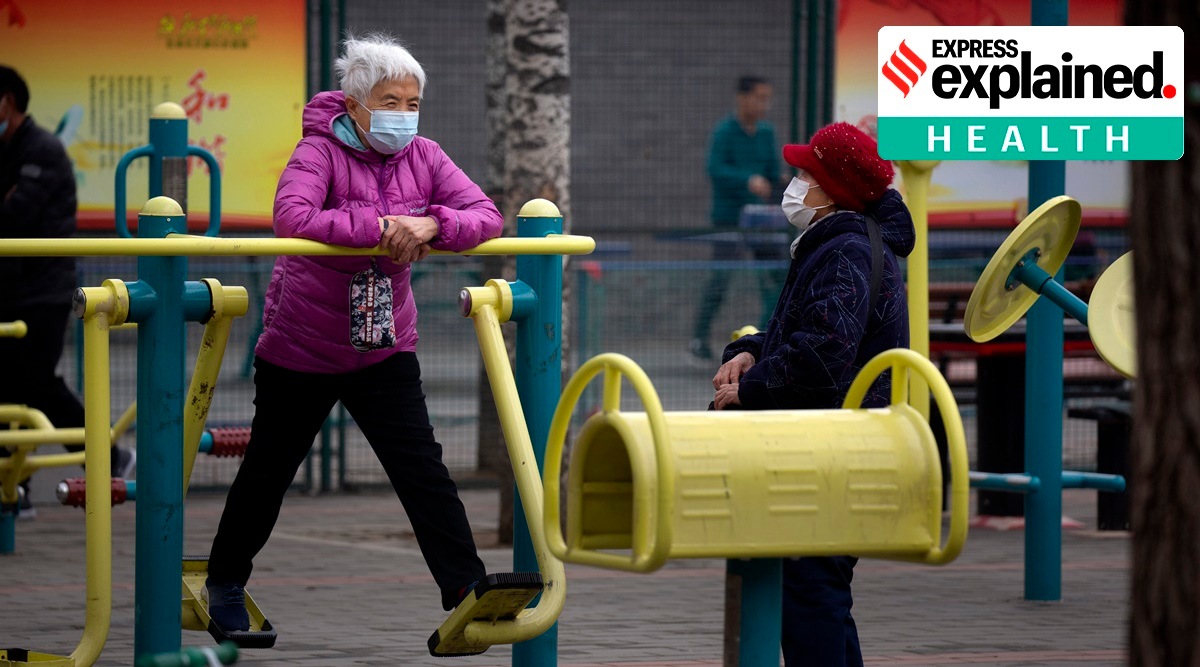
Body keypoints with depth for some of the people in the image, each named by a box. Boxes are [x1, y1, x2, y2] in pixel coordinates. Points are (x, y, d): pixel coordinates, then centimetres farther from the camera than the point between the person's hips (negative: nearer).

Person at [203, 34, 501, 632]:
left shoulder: (423, 158, -3)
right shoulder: (320, 152, -17)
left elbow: (486, 216, -12)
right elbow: (292, 218, -36)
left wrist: (432, 224, -31)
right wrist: (380, 227, -37)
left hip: (384, 350, 3)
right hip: (299, 349, -3)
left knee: (422, 469, -9)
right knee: (267, 470, 12)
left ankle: (468, 594, -12)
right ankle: (225, 581, 34)